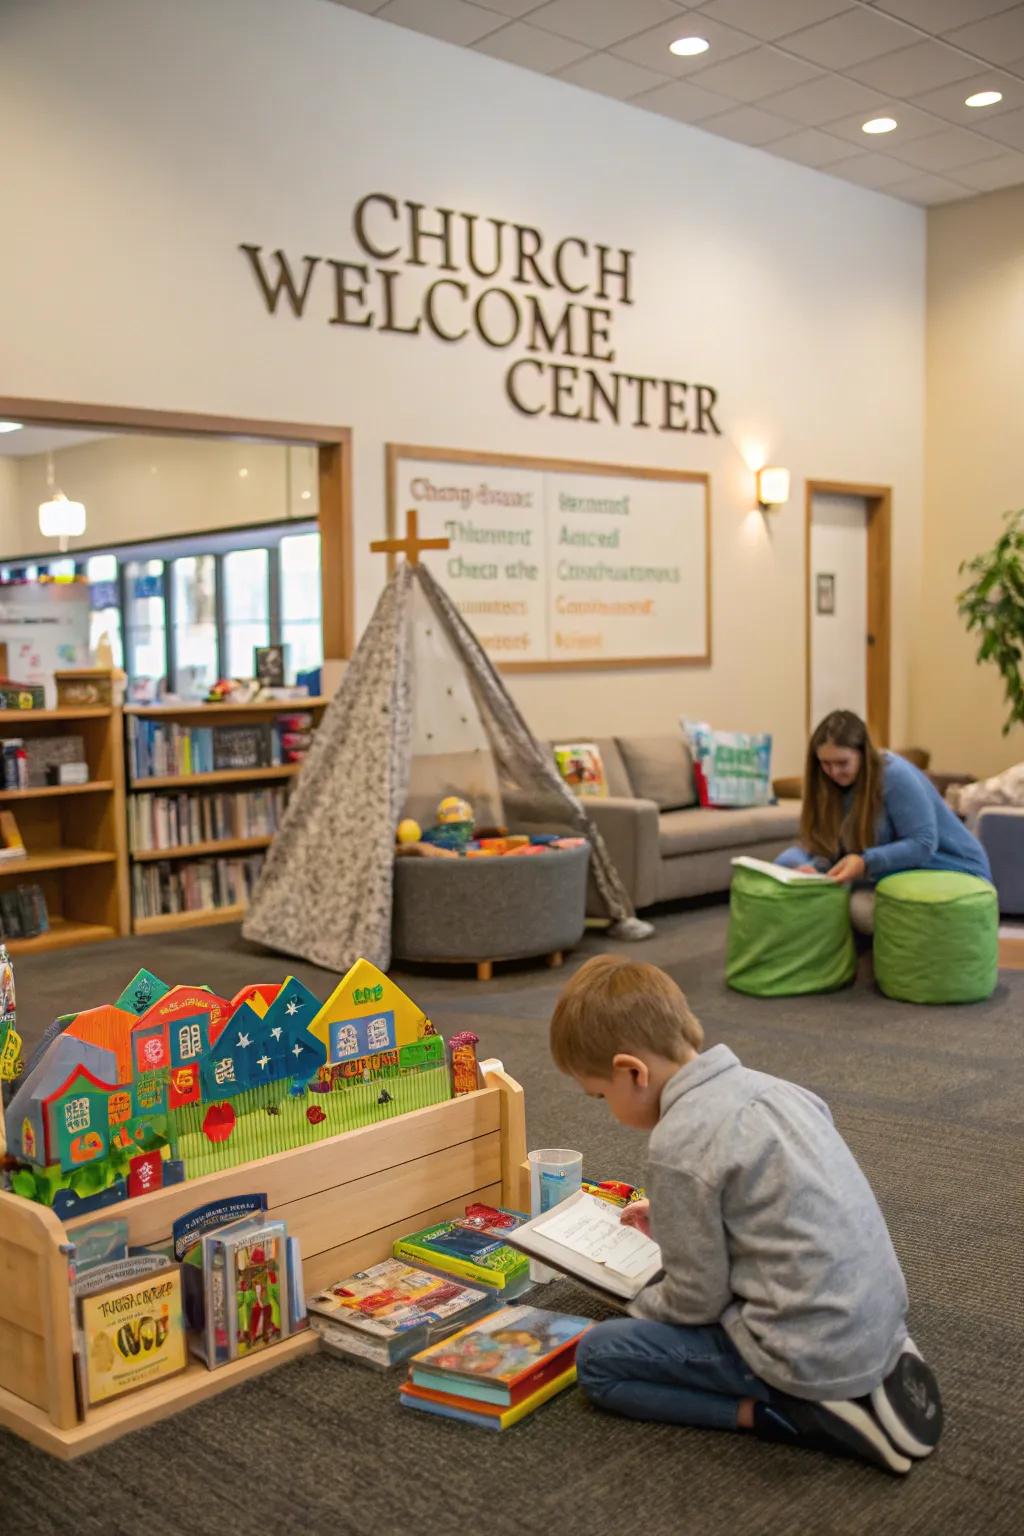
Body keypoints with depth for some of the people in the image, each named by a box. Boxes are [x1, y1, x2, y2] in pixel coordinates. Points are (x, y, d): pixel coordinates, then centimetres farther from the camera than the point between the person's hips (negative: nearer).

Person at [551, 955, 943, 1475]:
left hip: (812, 1351, -8)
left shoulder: (678, 1144, -19)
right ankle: (871, 1371, 12)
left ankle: (798, 1412, -6)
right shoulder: (758, 1083, 5)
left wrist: (634, 1310, 10)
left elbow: (697, 1300, -10)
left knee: (597, 1358, 3)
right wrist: (673, 1220, 26)